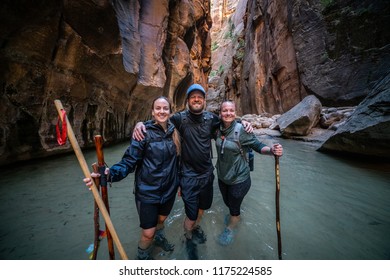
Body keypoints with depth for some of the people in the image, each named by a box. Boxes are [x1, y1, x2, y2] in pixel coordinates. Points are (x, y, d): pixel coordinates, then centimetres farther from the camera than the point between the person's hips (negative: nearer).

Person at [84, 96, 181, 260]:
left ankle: (159, 237, 62)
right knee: (148, 232, 7)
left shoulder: (174, 132, -2)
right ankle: (142, 257, 41)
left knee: (161, 218, 27)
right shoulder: (144, 132, -16)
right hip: (148, 191, -4)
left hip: (169, 189, 5)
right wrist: (110, 173, -37)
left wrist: (179, 183, 14)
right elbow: (129, 161, -20)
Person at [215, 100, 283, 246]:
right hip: (222, 176, 5)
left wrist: (271, 150, -40)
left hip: (238, 179, -5)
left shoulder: (241, 130, -24)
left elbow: (258, 145, -21)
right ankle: (234, 215, 64)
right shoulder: (218, 129, -8)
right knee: (227, 202, 29)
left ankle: (230, 229, 48)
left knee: (234, 207, 17)